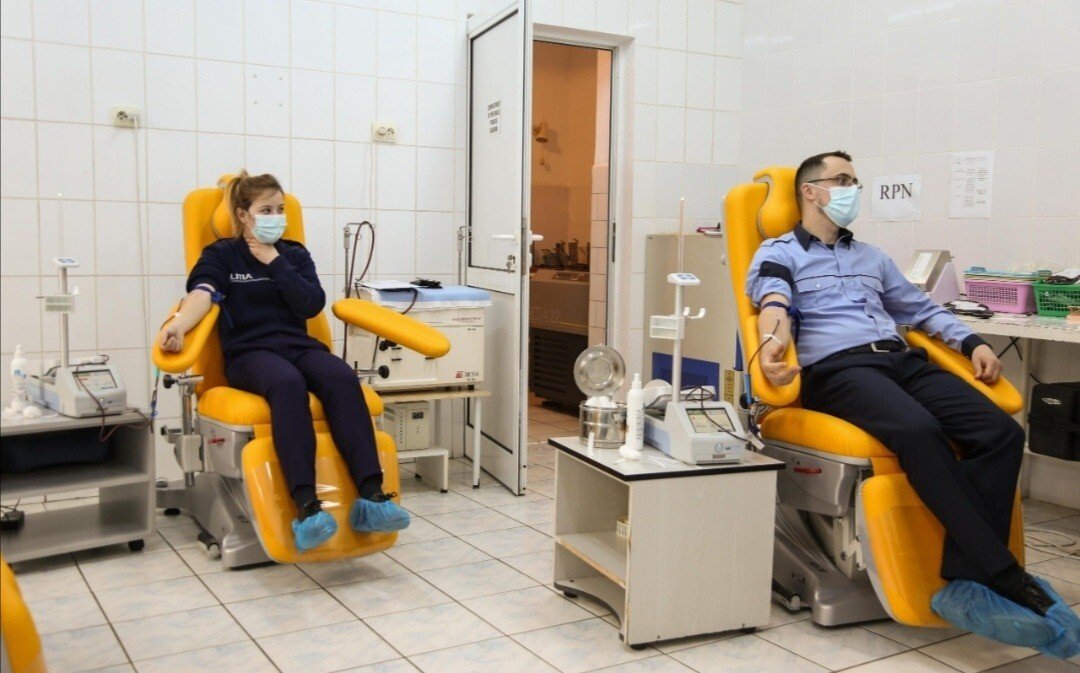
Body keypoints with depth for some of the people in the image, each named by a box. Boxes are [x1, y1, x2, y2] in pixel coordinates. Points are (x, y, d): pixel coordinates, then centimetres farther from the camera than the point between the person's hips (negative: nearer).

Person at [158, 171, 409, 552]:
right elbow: (202, 293, -9)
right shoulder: (221, 255, 13)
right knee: (288, 383, -39)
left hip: (299, 346, 3)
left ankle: (370, 497, -45)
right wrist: (179, 324, -30)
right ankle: (307, 507, -52)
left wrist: (275, 263, 2)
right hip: (250, 353, -3)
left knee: (342, 378, -33)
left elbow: (312, 305, 6)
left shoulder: (295, 254, 22)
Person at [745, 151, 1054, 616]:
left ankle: (963, 577, -22)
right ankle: (1000, 574, -29)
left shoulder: (872, 258, 33)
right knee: (919, 431, -36)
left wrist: (971, 342, 15)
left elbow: (922, 309, 33)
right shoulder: (778, 253, 13)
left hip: (902, 360, 7)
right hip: (836, 369, -6)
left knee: (1002, 432, -19)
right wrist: (774, 341, -32)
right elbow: (774, 301, -8)